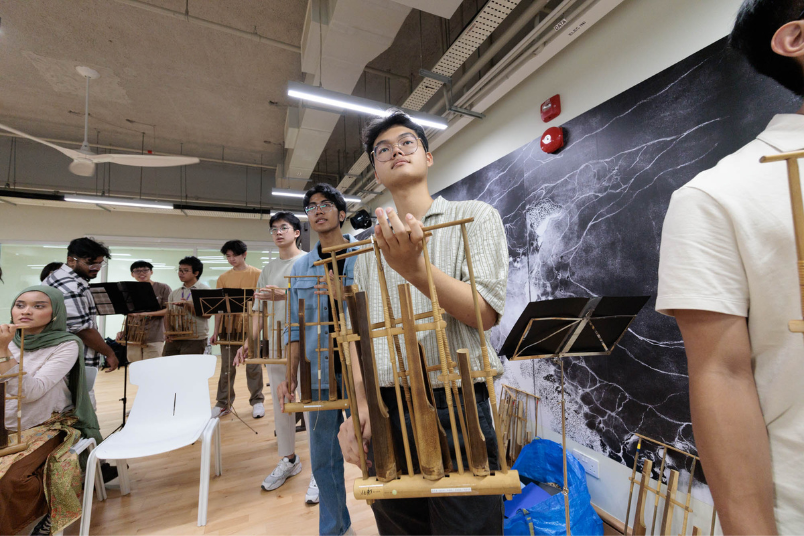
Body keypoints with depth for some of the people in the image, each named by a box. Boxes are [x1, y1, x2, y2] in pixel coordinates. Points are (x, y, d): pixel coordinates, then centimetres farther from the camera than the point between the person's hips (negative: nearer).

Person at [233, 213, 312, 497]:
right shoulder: (268, 269, 15)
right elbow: (260, 309, 12)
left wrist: (284, 295, -23)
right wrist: (249, 342, 3)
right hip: (275, 343, 6)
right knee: (280, 402, 14)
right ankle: (288, 460, 33)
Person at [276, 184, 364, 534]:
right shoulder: (301, 266, 9)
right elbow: (296, 326, 10)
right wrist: (290, 375, 6)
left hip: (361, 369, -3)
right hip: (320, 373, 4)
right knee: (323, 458, 16)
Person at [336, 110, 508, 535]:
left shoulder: (475, 216, -1)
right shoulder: (371, 247, 10)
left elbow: (485, 312, -11)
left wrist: (414, 267, -24)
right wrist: (359, 405, -3)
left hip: (453, 406, -3)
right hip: (384, 411, 4)